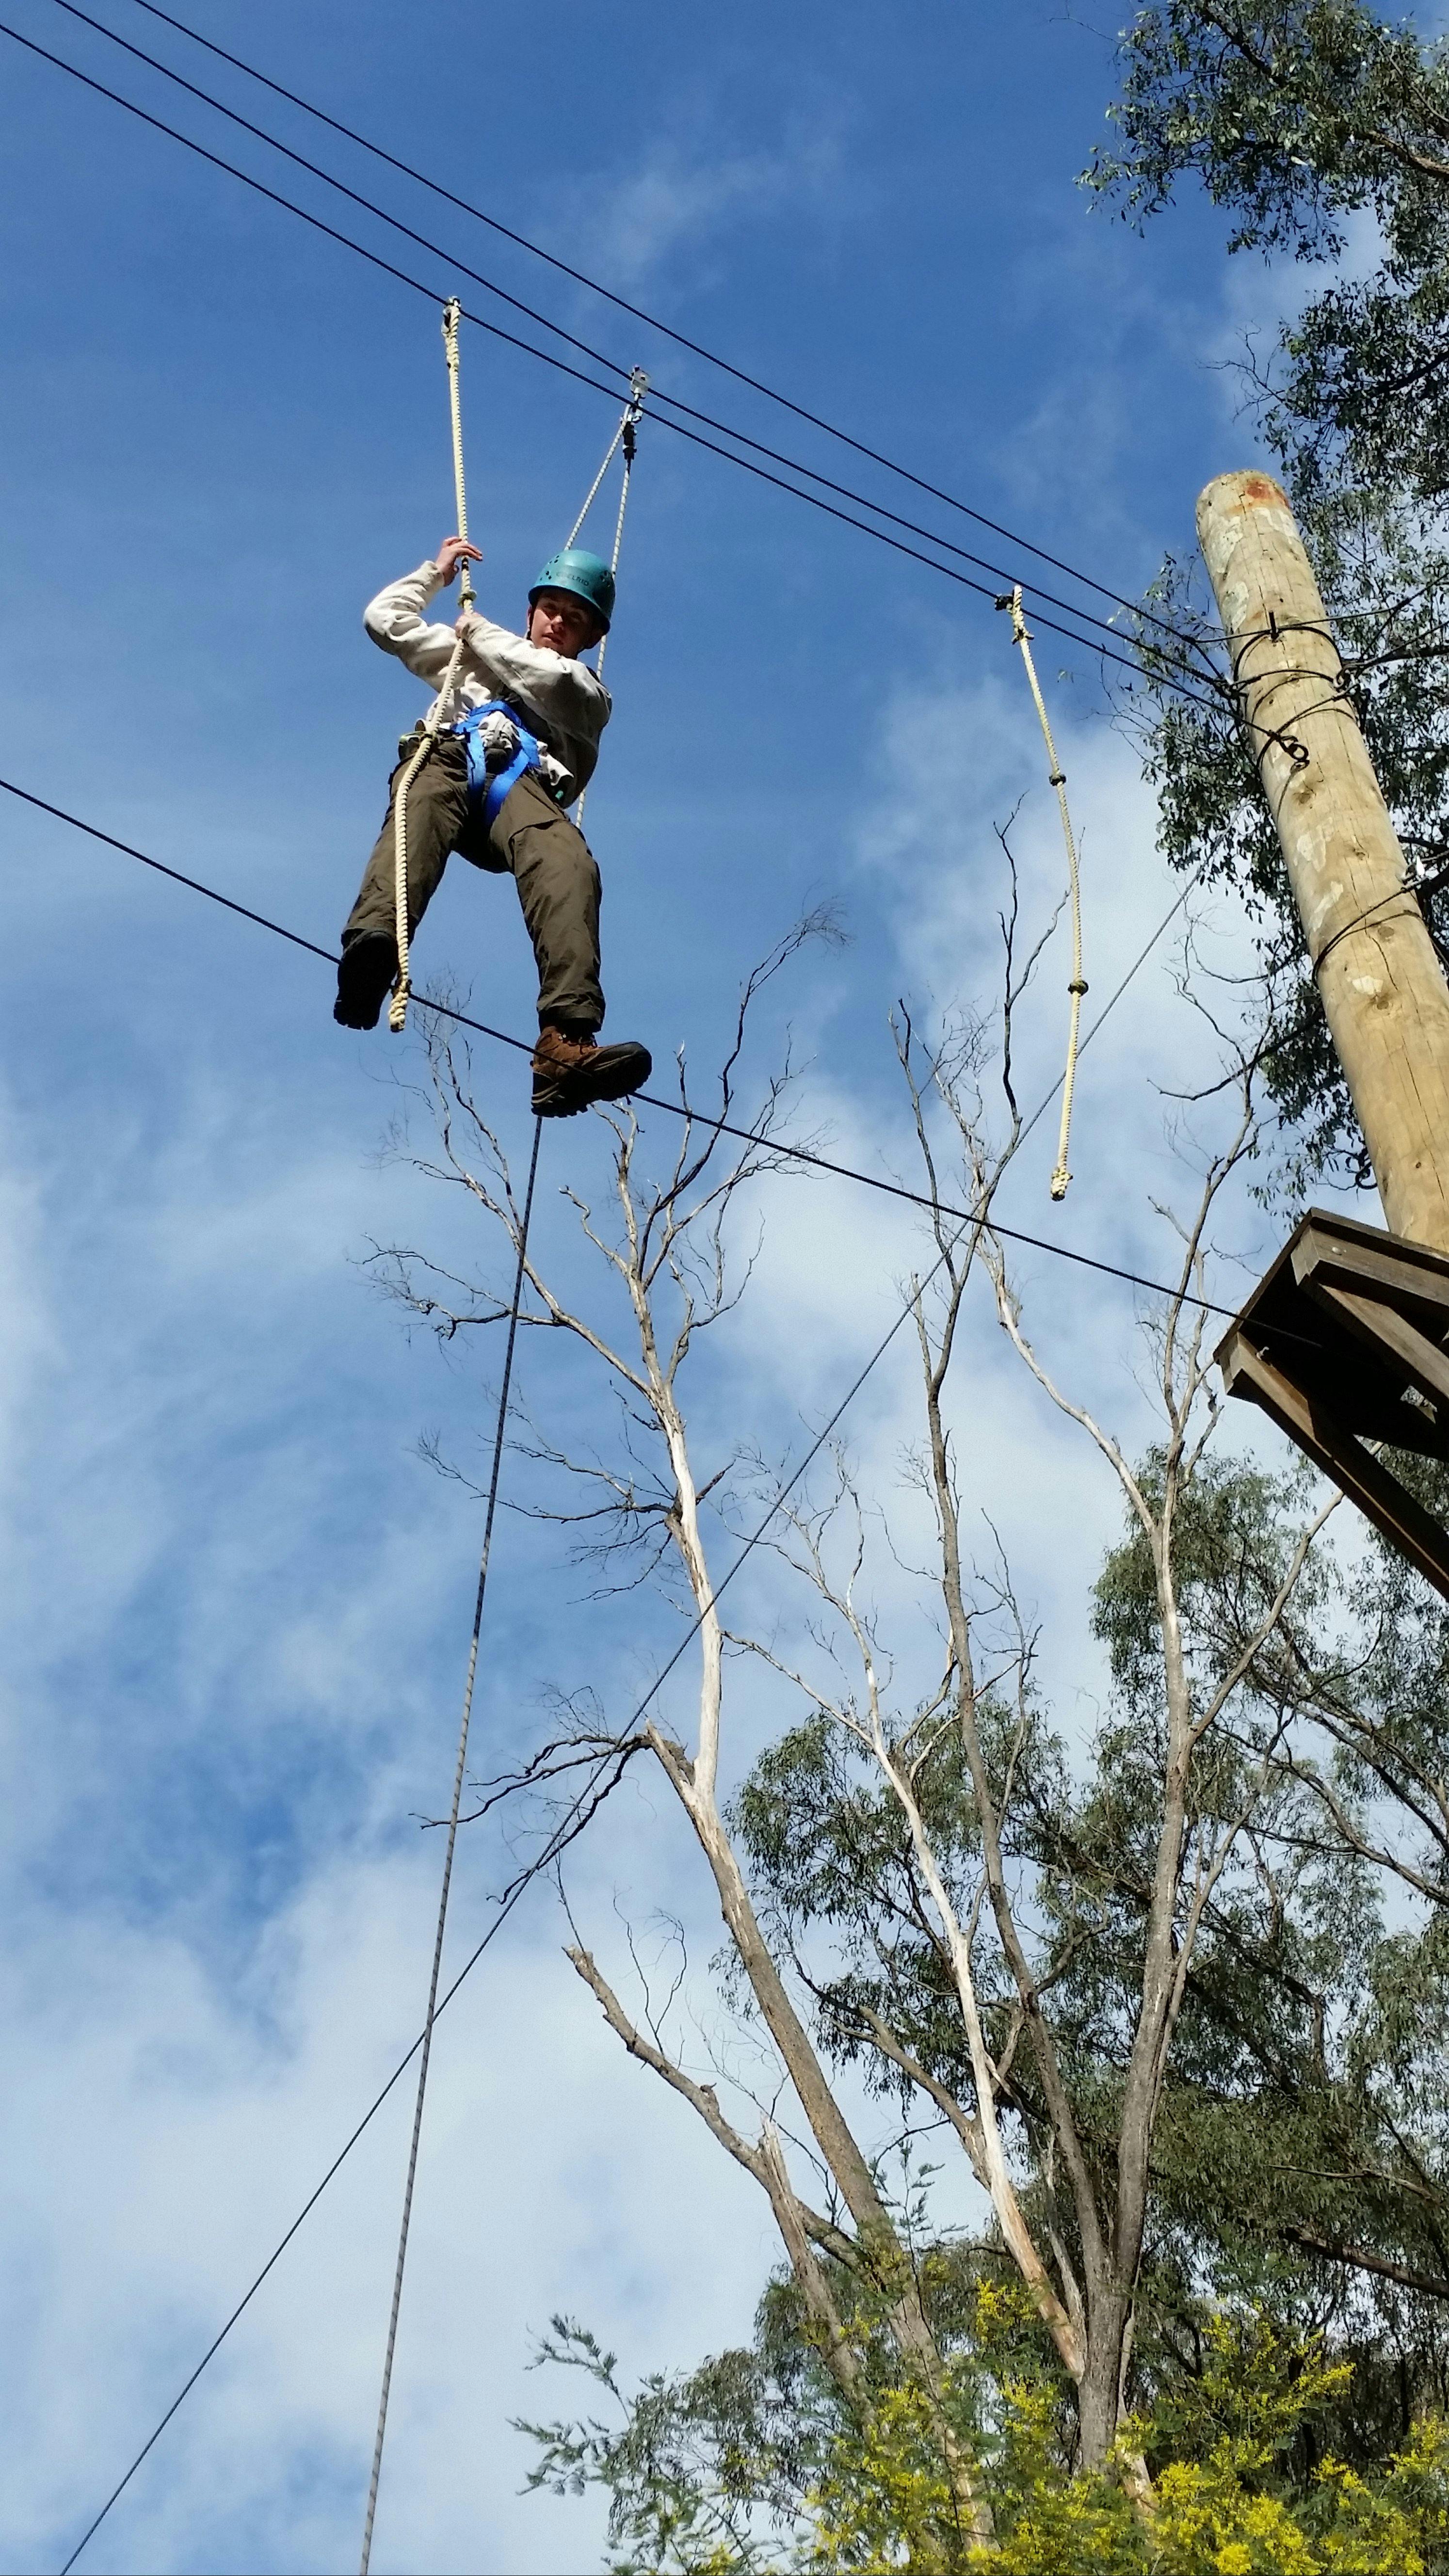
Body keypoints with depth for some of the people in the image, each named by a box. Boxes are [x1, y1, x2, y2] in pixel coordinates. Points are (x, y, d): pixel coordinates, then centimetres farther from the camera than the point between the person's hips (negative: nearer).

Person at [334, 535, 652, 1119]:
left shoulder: (588, 692, 35)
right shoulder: (469, 653, 43)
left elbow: (549, 679, 11)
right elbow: (385, 620, 38)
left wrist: (479, 630, 21)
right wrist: (436, 572, 42)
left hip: (522, 786, 0)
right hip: (448, 759, 1)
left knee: (569, 863, -36)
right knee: (422, 807, -40)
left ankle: (567, 1041, -59)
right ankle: (371, 956, -70)